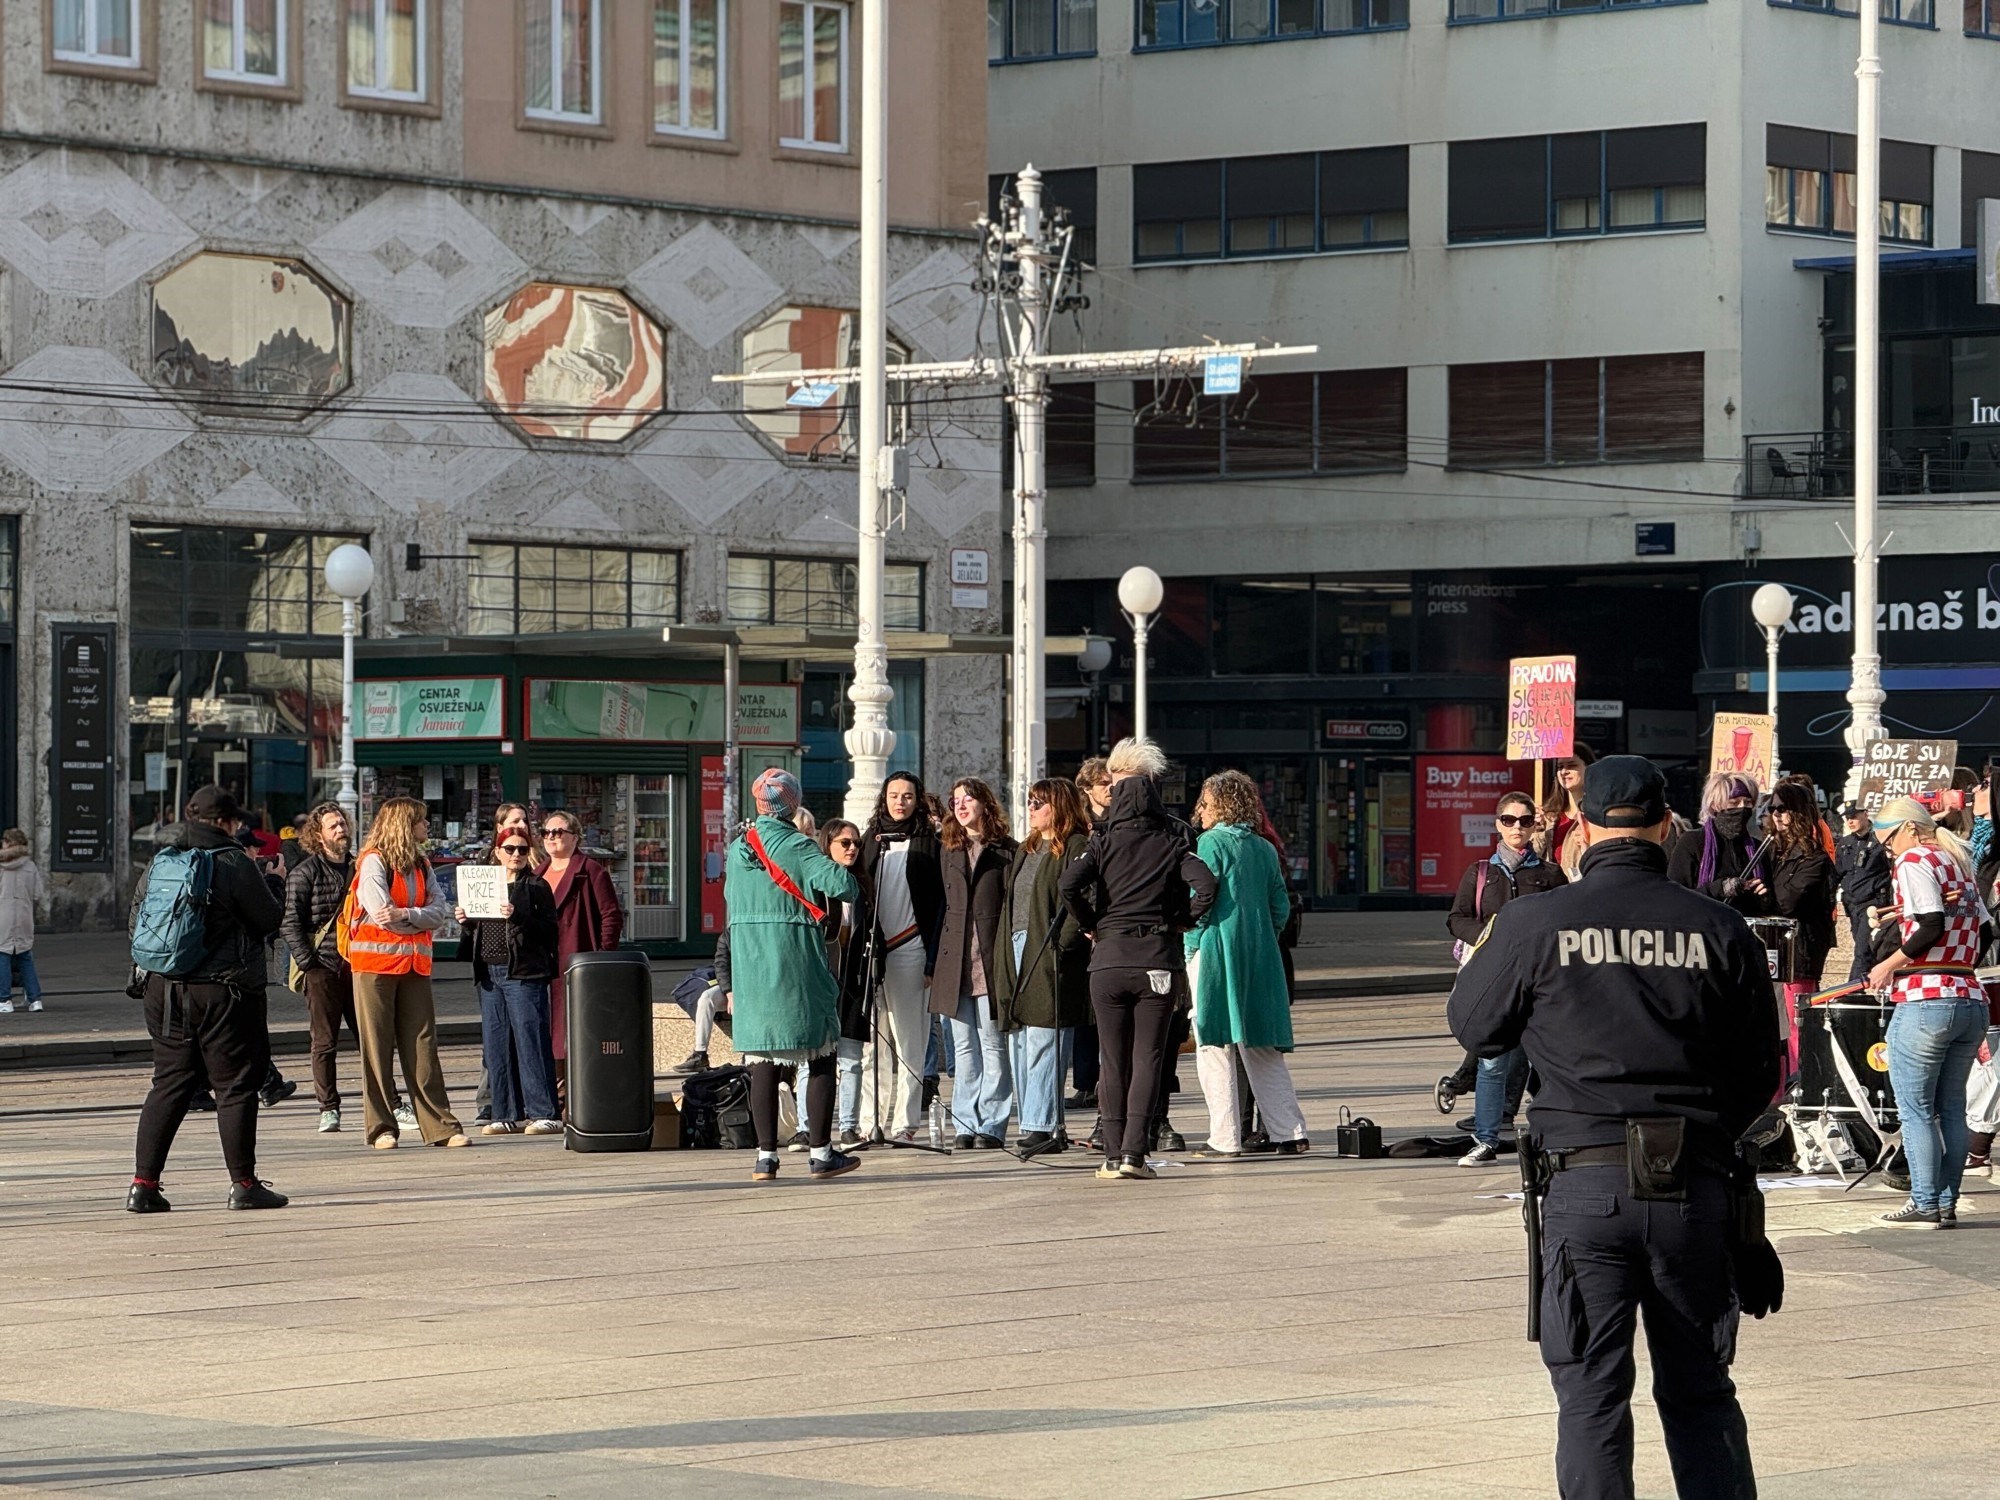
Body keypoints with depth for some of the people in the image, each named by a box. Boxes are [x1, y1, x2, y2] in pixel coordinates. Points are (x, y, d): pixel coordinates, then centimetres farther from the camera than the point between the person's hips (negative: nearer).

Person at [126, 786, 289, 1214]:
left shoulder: (158, 864, 7)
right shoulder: (234, 864, -10)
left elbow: (137, 921, 11)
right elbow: (269, 921, -5)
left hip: (163, 988, 6)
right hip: (223, 992, -6)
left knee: (168, 1085, 11)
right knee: (236, 1086, 3)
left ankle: (144, 1183, 5)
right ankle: (244, 1184, 5)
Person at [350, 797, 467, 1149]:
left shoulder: (421, 865, 15)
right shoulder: (374, 862, -6)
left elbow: (439, 911, 3)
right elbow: (381, 914, -15)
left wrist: (405, 915, -15)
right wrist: (421, 920, -1)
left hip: (414, 962, 6)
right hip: (376, 961, -5)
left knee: (423, 1047, 2)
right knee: (378, 1048, -1)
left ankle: (440, 1126, 0)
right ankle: (380, 1128, 2)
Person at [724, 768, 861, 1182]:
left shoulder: (737, 849, 6)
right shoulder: (797, 846, -11)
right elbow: (841, 883, -20)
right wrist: (851, 886, 2)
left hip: (748, 966, 5)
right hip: (797, 968, -5)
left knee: (762, 1061, 7)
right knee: (820, 1057, 5)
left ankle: (765, 1156, 4)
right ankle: (821, 1152, 5)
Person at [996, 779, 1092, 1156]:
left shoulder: (1075, 848, -6)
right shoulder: (1025, 851, 22)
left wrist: (1061, 942, -19)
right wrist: (1004, 954, 14)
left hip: (1049, 957, -9)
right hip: (1017, 954, 9)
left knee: (1043, 1045, -11)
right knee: (1020, 1048, 8)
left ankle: (1044, 1127, -11)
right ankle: (1033, 1125, 11)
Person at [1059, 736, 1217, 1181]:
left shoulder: (1103, 841, 2)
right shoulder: (1173, 840, 3)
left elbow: (1069, 885, -13)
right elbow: (1205, 884, -12)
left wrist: (1089, 924, 2)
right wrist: (1183, 921, 3)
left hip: (1109, 958, 0)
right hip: (1158, 958, 0)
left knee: (1114, 1062, 8)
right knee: (1148, 1059, 2)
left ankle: (1113, 1154, 5)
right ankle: (1133, 1152, -8)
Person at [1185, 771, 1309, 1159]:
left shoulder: (1212, 843, -8)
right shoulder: (1264, 848, 11)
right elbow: (1281, 906, 11)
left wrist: (1191, 947, -3)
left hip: (1216, 954, -6)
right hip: (1259, 959, 6)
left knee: (1215, 1046, -1)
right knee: (1262, 1047, 12)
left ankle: (1225, 1140, -3)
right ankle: (1290, 1134, 9)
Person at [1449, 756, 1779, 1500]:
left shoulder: (1534, 923, -5)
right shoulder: (1721, 930, 0)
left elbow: (1472, 1025, 9)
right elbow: (1760, 1074, 8)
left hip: (1586, 1185, -2)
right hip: (1695, 1187, 2)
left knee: (1591, 1396, 5)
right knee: (1699, 1393, 14)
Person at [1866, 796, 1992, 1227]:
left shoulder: (1914, 861, -6)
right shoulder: (1960, 865, 17)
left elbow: (1932, 925, -18)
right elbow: (1981, 929, 16)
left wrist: (1890, 964, -10)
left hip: (1925, 1002, -8)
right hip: (1971, 1001, 8)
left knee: (1915, 1108, 0)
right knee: (1951, 1108, 11)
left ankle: (1925, 1204, -2)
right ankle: (1947, 1204, 11)